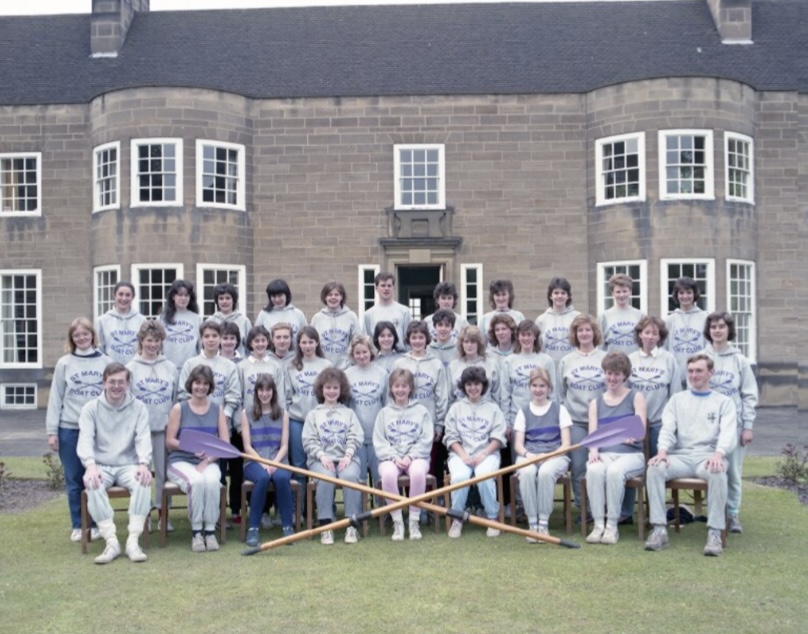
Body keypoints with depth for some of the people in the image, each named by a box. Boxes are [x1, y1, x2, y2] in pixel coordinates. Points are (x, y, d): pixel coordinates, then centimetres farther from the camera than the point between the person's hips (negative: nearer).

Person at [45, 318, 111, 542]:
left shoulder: (106, 362, 3)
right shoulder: (64, 363, 3)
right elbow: (55, 398, 3)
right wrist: (52, 431, -2)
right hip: (69, 429, 0)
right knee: (74, 480, 6)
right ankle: (77, 525, 16)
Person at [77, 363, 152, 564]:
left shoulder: (138, 407, 5)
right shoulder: (91, 408, 3)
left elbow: (143, 438, -6)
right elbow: (85, 440, -9)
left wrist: (143, 464, -27)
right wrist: (91, 465, -30)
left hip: (128, 466, 0)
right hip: (101, 466, 0)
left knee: (144, 482, -32)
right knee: (93, 484, -34)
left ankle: (133, 540, -30)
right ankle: (111, 541, -30)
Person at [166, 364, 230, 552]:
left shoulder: (218, 410, 8)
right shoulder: (179, 409, 3)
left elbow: (225, 443, 1)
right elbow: (169, 441, -1)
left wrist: (207, 460, -15)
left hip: (209, 462, 1)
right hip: (180, 461, -1)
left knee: (211, 481, -34)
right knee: (197, 481, -35)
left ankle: (210, 530, -19)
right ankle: (196, 531, -18)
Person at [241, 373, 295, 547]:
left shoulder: (282, 414, 12)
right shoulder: (246, 413, 7)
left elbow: (284, 446, 5)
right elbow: (247, 446, -1)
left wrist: (274, 463, -14)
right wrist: (263, 463, -16)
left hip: (278, 461, 1)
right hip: (254, 462, -1)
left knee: (282, 477, -34)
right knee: (263, 477, -36)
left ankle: (288, 526, -22)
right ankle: (253, 528, -26)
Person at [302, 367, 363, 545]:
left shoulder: (349, 413, 20)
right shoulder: (313, 414, 17)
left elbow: (355, 437, 7)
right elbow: (308, 440, 5)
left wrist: (348, 455, -11)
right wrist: (322, 456, -13)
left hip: (345, 458, 1)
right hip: (321, 458, 0)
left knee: (350, 476, -33)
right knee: (326, 477, -34)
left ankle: (351, 525, -27)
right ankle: (325, 526, -26)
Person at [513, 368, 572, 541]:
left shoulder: (559, 410, 9)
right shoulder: (523, 411, 13)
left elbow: (566, 444, 2)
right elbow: (518, 444, 6)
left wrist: (550, 456, -17)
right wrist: (528, 454, -16)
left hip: (555, 456, -1)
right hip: (529, 456, 1)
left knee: (546, 472, -36)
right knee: (527, 473, -35)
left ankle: (544, 523, -25)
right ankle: (532, 523, -26)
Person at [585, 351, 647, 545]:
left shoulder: (636, 397, 8)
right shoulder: (596, 403, 17)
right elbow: (593, 434, 5)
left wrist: (631, 436, -29)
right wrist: (593, 450, -18)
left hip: (631, 453, -2)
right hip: (605, 454, 2)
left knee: (615, 471, -35)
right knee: (594, 470, -33)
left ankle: (612, 525, -24)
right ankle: (598, 524, -27)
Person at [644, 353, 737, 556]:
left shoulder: (723, 402, 15)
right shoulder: (677, 399, 21)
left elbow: (728, 433, -1)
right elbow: (667, 428, 8)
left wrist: (718, 453, -24)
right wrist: (663, 450, -14)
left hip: (709, 456, -2)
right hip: (680, 456, 2)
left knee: (717, 473, -37)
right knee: (654, 468, -29)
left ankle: (715, 533, -31)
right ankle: (659, 529, -28)